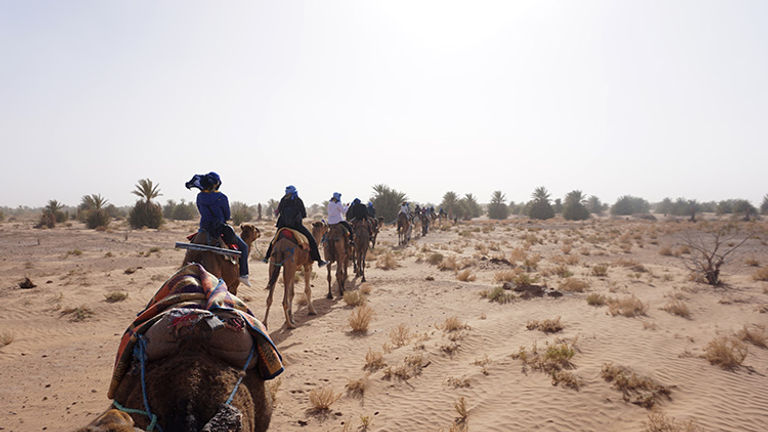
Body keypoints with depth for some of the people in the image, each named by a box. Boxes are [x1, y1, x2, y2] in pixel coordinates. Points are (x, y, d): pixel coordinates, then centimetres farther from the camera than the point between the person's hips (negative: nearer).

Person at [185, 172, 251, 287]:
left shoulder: (200, 196, 1)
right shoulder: (221, 197, -14)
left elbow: (202, 213, 11)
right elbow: (227, 216, -5)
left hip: (204, 229, 5)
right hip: (221, 229, -5)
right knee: (243, 247, 8)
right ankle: (243, 275, 4)